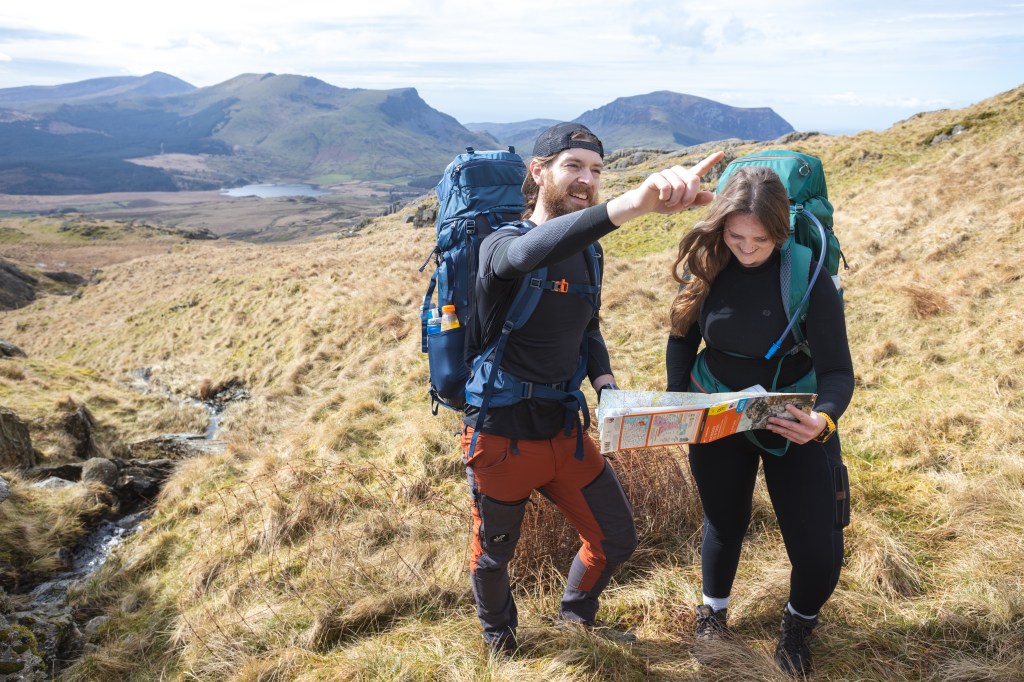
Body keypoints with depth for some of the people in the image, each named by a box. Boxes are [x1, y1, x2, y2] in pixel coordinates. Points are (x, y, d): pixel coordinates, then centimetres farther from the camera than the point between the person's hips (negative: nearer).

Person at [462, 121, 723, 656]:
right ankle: (498, 634, 48)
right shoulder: (501, 245, -19)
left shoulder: (586, 252, 3)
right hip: (502, 436, -5)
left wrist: (605, 383, -4)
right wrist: (632, 203, -61)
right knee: (494, 554, 15)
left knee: (616, 539, 13)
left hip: (564, 430, 6)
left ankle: (577, 613, 44)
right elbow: (530, 252, -45)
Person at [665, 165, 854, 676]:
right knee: (724, 523, 17)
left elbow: (837, 370, -21)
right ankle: (713, 614, 46)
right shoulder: (704, 267, -12)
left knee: (818, 551, -2)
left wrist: (824, 418, -40)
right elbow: (682, 341, 3)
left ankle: (798, 626, 33)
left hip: (794, 423, -1)